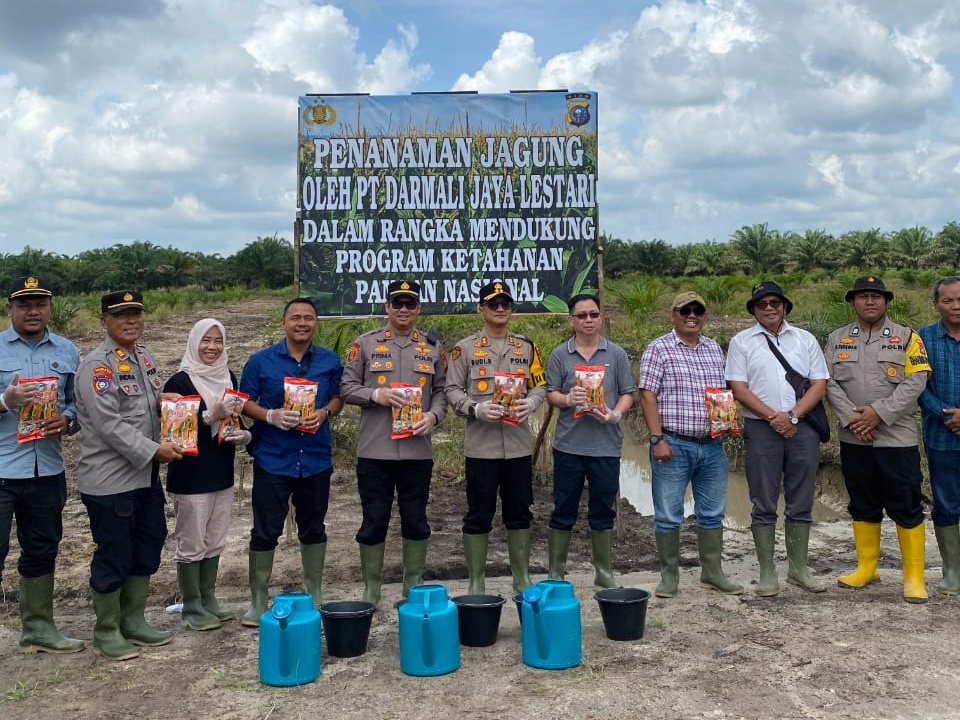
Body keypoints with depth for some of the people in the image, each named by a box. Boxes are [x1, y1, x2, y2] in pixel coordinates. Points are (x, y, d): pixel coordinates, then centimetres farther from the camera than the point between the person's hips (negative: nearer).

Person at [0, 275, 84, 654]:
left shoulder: (68, 352, 8)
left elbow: (78, 402, 9)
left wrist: (66, 421, -11)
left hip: (47, 470, 4)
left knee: (42, 550, 14)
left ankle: (38, 628, 28)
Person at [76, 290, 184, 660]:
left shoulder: (145, 358, 11)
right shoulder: (96, 365, -15)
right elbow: (108, 424, -22)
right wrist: (154, 450, -21)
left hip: (146, 476, 8)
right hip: (110, 481, -8)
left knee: (146, 551, 17)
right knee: (113, 558, 4)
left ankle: (133, 620, 32)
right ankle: (106, 631, 21)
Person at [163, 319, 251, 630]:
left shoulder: (229, 378, 9)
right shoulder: (180, 381, -10)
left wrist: (244, 435, -3)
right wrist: (212, 416, -23)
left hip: (222, 474, 6)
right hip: (191, 476, -6)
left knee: (215, 543, 14)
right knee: (191, 544, 3)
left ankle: (208, 601, 26)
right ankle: (191, 608, 15)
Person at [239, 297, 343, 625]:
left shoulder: (330, 361, 4)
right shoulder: (261, 361, -2)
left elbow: (337, 399, 9)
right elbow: (245, 402, 0)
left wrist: (324, 413, -12)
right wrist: (271, 416, -19)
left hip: (316, 458, 2)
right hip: (272, 459, -2)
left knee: (313, 528, 14)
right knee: (265, 531, 4)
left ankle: (314, 594, 30)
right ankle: (258, 600, 18)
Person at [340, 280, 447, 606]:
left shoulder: (432, 347, 9)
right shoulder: (365, 344, 3)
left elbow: (442, 391, 10)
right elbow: (346, 387, 2)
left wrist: (433, 415, -9)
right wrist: (376, 394, -15)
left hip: (418, 449, 2)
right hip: (374, 450, -2)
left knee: (415, 519, 10)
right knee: (374, 520, 5)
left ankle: (414, 587, 25)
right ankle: (371, 591, 20)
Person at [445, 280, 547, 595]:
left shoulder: (527, 348, 11)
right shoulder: (465, 348, 1)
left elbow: (540, 386, 12)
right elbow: (452, 390, -1)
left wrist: (530, 403, -10)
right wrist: (475, 409, -18)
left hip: (519, 445, 3)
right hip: (481, 446, -3)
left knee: (519, 512, 12)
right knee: (479, 514, 3)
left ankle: (522, 578, 25)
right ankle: (476, 583, 15)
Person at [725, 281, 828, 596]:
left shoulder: (805, 340, 10)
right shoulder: (741, 342, 4)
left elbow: (819, 383, 4)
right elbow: (739, 388, -4)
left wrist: (792, 416, -10)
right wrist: (774, 417, -12)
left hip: (802, 427, 2)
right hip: (761, 429, -2)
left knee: (800, 503, 8)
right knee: (764, 505, 2)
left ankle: (798, 569, 20)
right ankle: (767, 573, 10)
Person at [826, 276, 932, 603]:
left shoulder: (906, 337, 2)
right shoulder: (837, 339, 8)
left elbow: (915, 382, -7)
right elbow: (829, 382, 0)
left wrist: (879, 412, -16)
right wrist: (852, 418, -13)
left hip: (897, 438, -2)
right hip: (854, 439, 3)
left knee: (906, 508, 0)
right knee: (863, 505, 12)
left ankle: (914, 576, 10)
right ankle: (866, 568, 25)